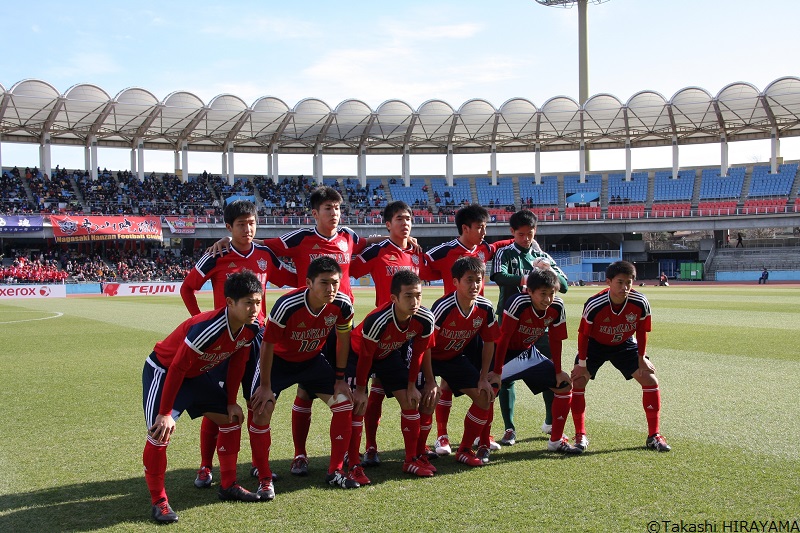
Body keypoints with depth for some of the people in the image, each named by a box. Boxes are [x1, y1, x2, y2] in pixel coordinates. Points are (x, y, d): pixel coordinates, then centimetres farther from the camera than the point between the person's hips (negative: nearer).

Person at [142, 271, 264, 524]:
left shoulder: (251, 328, -15)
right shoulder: (207, 328, -37)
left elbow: (237, 364, 2)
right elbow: (177, 369, -30)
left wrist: (231, 402, 5)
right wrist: (165, 413, -26)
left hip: (197, 374, 8)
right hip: (163, 371, -8)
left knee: (232, 418, 8)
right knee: (160, 432, -20)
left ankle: (228, 485, 21)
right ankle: (159, 501, -3)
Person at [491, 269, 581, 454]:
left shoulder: (557, 307, -15)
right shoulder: (518, 303, -31)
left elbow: (555, 340, -2)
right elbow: (503, 338, -26)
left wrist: (558, 372, 2)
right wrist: (496, 372, -24)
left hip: (529, 353, 6)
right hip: (506, 353, -6)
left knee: (564, 385, 2)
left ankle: (556, 441, 14)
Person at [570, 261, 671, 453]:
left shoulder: (640, 303, -26)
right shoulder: (594, 305, -32)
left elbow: (641, 332, -7)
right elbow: (583, 334, -18)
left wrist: (641, 358, -3)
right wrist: (582, 363, -14)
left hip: (625, 345, 2)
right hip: (595, 345, -2)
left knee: (650, 380, -8)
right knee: (577, 382, -15)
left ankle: (654, 436, 5)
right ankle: (580, 436, 0)